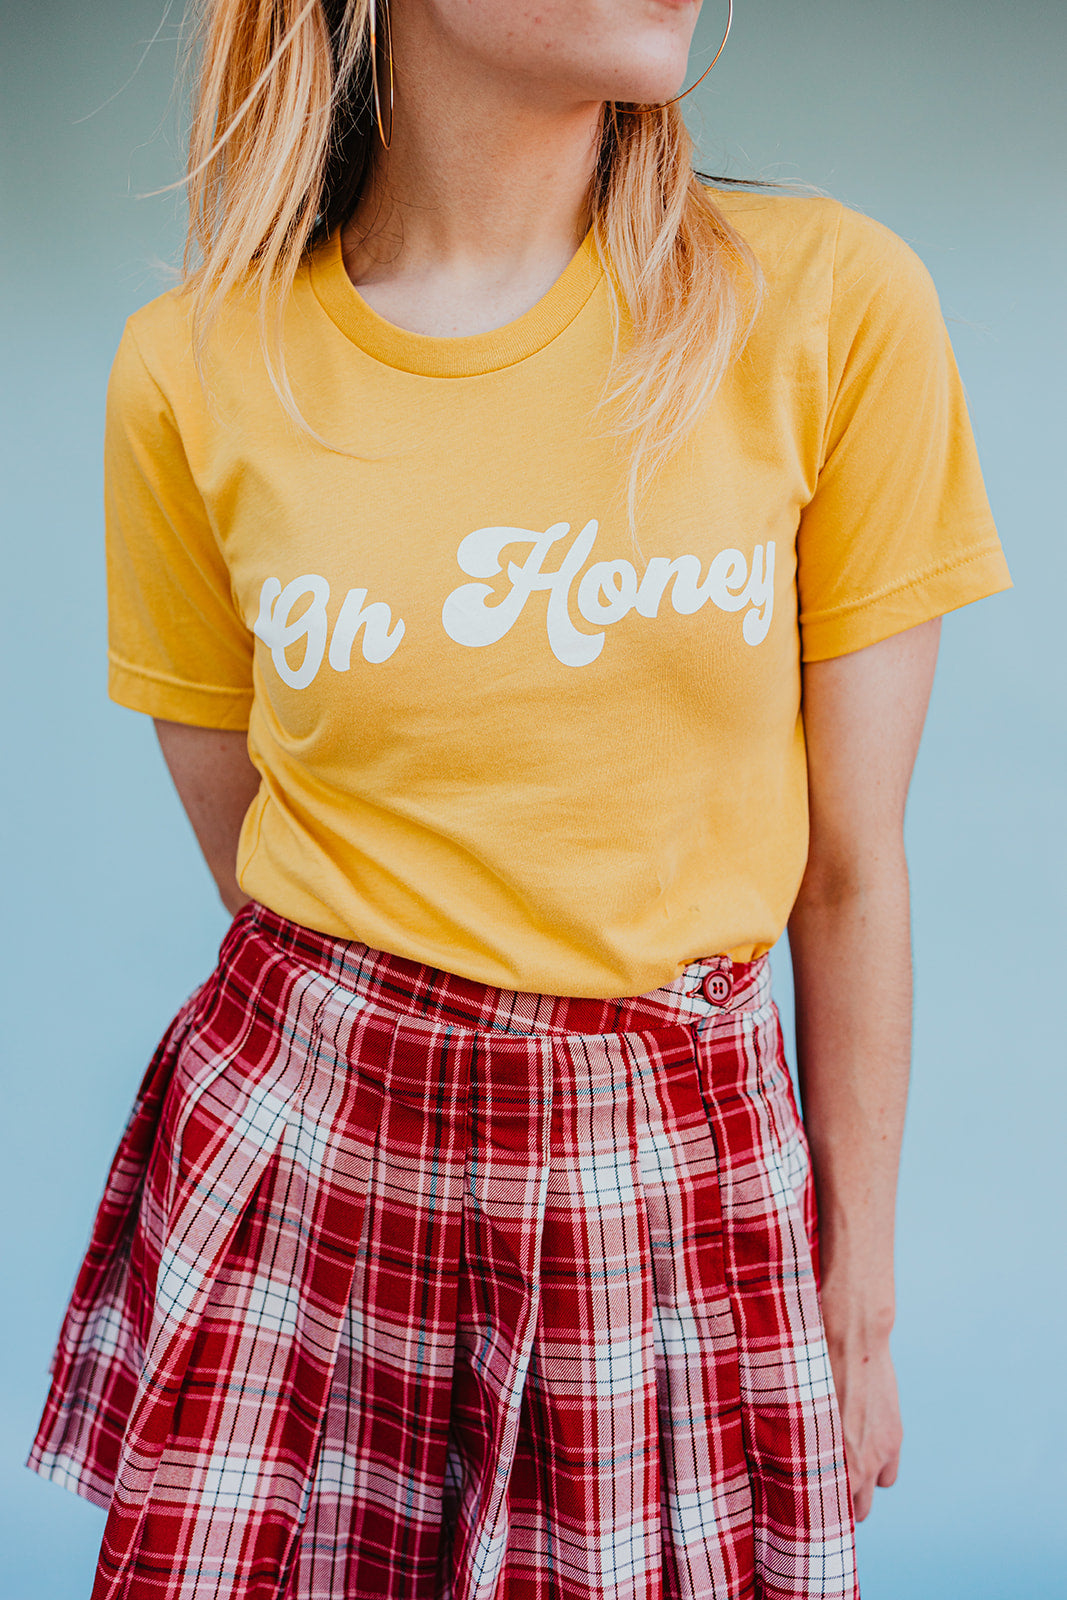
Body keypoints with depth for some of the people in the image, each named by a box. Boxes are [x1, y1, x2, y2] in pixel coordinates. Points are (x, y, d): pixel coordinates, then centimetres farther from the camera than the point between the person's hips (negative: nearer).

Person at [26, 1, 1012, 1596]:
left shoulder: (834, 299, -7)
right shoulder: (193, 368, -5)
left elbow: (850, 866, -3)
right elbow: (258, 859, 5)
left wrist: (862, 1297, 4)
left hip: (691, 1166, 0)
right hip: (296, 1128, 1)